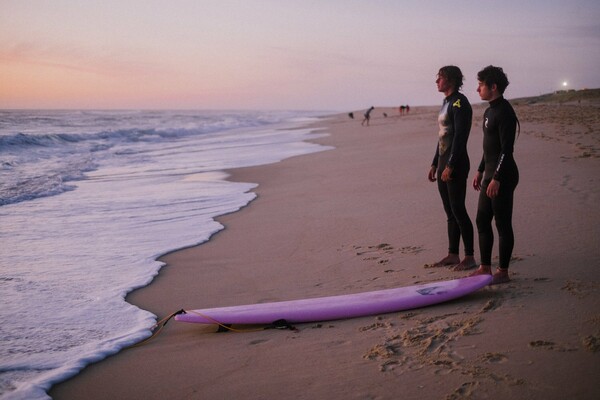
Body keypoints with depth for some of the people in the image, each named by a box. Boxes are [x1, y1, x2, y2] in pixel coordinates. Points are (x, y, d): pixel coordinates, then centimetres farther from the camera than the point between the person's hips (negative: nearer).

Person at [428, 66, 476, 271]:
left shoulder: (459, 103, -12)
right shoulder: (446, 103, 18)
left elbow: (460, 136, -19)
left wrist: (450, 166, -23)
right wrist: (435, 163, 20)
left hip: (456, 165, -10)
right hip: (444, 162, 10)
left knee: (458, 210, -7)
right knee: (450, 212, 12)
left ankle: (469, 257, 0)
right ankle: (453, 254, 18)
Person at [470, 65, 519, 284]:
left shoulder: (504, 112, -16)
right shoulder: (489, 112, 15)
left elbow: (506, 149, -21)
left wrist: (496, 178, -23)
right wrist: (480, 171, 22)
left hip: (503, 177, -10)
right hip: (490, 175, 10)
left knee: (503, 224, -2)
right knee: (482, 221, 13)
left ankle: (503, 271, 8)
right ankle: (485, 267, 22)